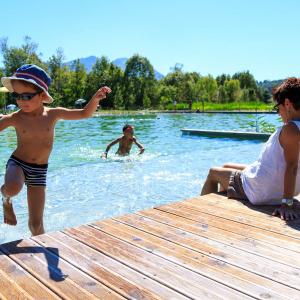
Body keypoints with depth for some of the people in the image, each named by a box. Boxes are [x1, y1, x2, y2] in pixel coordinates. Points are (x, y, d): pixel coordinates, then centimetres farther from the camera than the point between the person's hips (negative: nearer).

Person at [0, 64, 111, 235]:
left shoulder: (53, 114, -6)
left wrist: (95, 98, -18)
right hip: (17, 163, -1)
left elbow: (85, 113, -2)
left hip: (39, 171, 1)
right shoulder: (14, 118, -11)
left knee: (36, 223, 3)